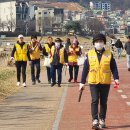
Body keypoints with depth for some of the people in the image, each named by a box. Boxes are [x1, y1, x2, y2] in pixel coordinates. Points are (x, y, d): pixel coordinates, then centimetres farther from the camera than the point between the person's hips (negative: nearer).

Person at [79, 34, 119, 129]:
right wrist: (82, 82, 2)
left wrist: (116, 78, -11)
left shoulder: (109, 54, 2)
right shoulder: (89, 54, 2)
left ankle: (102, 120, 20)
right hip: (93, 82, -1)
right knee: (95, 101, -11)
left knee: (103, 102, 8)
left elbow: (114, 68, 3)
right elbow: (85, 69, 3)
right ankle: (95, 120, -13)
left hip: (105, 82, 1)